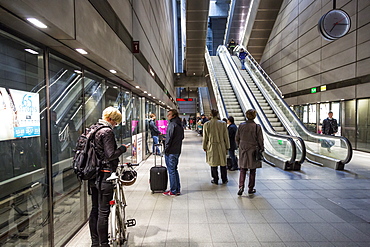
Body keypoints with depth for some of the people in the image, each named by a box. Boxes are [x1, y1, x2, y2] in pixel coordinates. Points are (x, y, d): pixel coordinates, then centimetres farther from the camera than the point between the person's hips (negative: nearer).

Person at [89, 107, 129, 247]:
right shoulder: (107, 132, -16)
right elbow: (110, 155, -20)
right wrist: (123, 148, -5)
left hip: (93, 176, 10)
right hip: (104, 176, -9)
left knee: (94, 209, 18)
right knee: (103, 211, 1)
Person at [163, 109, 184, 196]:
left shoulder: (172, 124, -16)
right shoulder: (180, 125, 12)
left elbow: (169, 138, -18)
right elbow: (182, 137, 17)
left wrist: (166, 150, -10)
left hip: (170, 152, -9)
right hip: (177, 151, 9)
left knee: (171, 171, 0)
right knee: (174, 169, 17)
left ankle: (173, 191, 8)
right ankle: (177, 189, 23)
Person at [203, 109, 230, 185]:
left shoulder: (206, 124, -7)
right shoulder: (223, 123, -6)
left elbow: (205, 137, -1)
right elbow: (226, 136, -1)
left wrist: (204, 147, 10)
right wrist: (227, 146, 8)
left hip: (211, 147, 0)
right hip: (221, 146, 1)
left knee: (213, 163, 10)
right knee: (223, 163, 12)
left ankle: (215, 180, 18)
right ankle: (224, 179, 23)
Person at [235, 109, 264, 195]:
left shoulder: (241, 125, -3)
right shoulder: (257, 126, -11)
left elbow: (237, 138, 3)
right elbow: (260, 140, -7)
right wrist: (261, 149, 7)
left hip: (243, 150, 2)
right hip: (253, 150, -2)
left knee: (242, 170, 10)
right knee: (252, 170, 11)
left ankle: (241, 187, -1)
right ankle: (250, 188, 20)